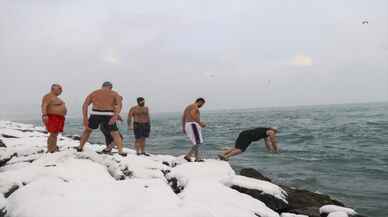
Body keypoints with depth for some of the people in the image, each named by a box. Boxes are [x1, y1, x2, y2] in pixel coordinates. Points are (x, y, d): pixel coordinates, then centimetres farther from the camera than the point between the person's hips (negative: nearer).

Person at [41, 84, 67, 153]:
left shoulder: (56, 97, 19)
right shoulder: (48, 96, -11)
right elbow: (44, 106, -23)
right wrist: (44, 115, -35)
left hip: (59, 118, 10)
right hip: (52, 118, -10)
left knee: (55, 134, 11)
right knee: (53, 134, -13)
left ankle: (54, 149, 16)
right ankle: (50, 151, -12)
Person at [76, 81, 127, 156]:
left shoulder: (93, 93, 22)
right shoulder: (114, 93, 16)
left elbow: (85, 104, 9)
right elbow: (119, 104, -3)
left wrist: (85, 118, 4)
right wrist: (115, 116, -13)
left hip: (95, 114, 2)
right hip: (108, 115, -2)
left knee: (87, 130, 26)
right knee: (115, 134, 7)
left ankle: (80, 147, 26)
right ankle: (121, 151, -5)